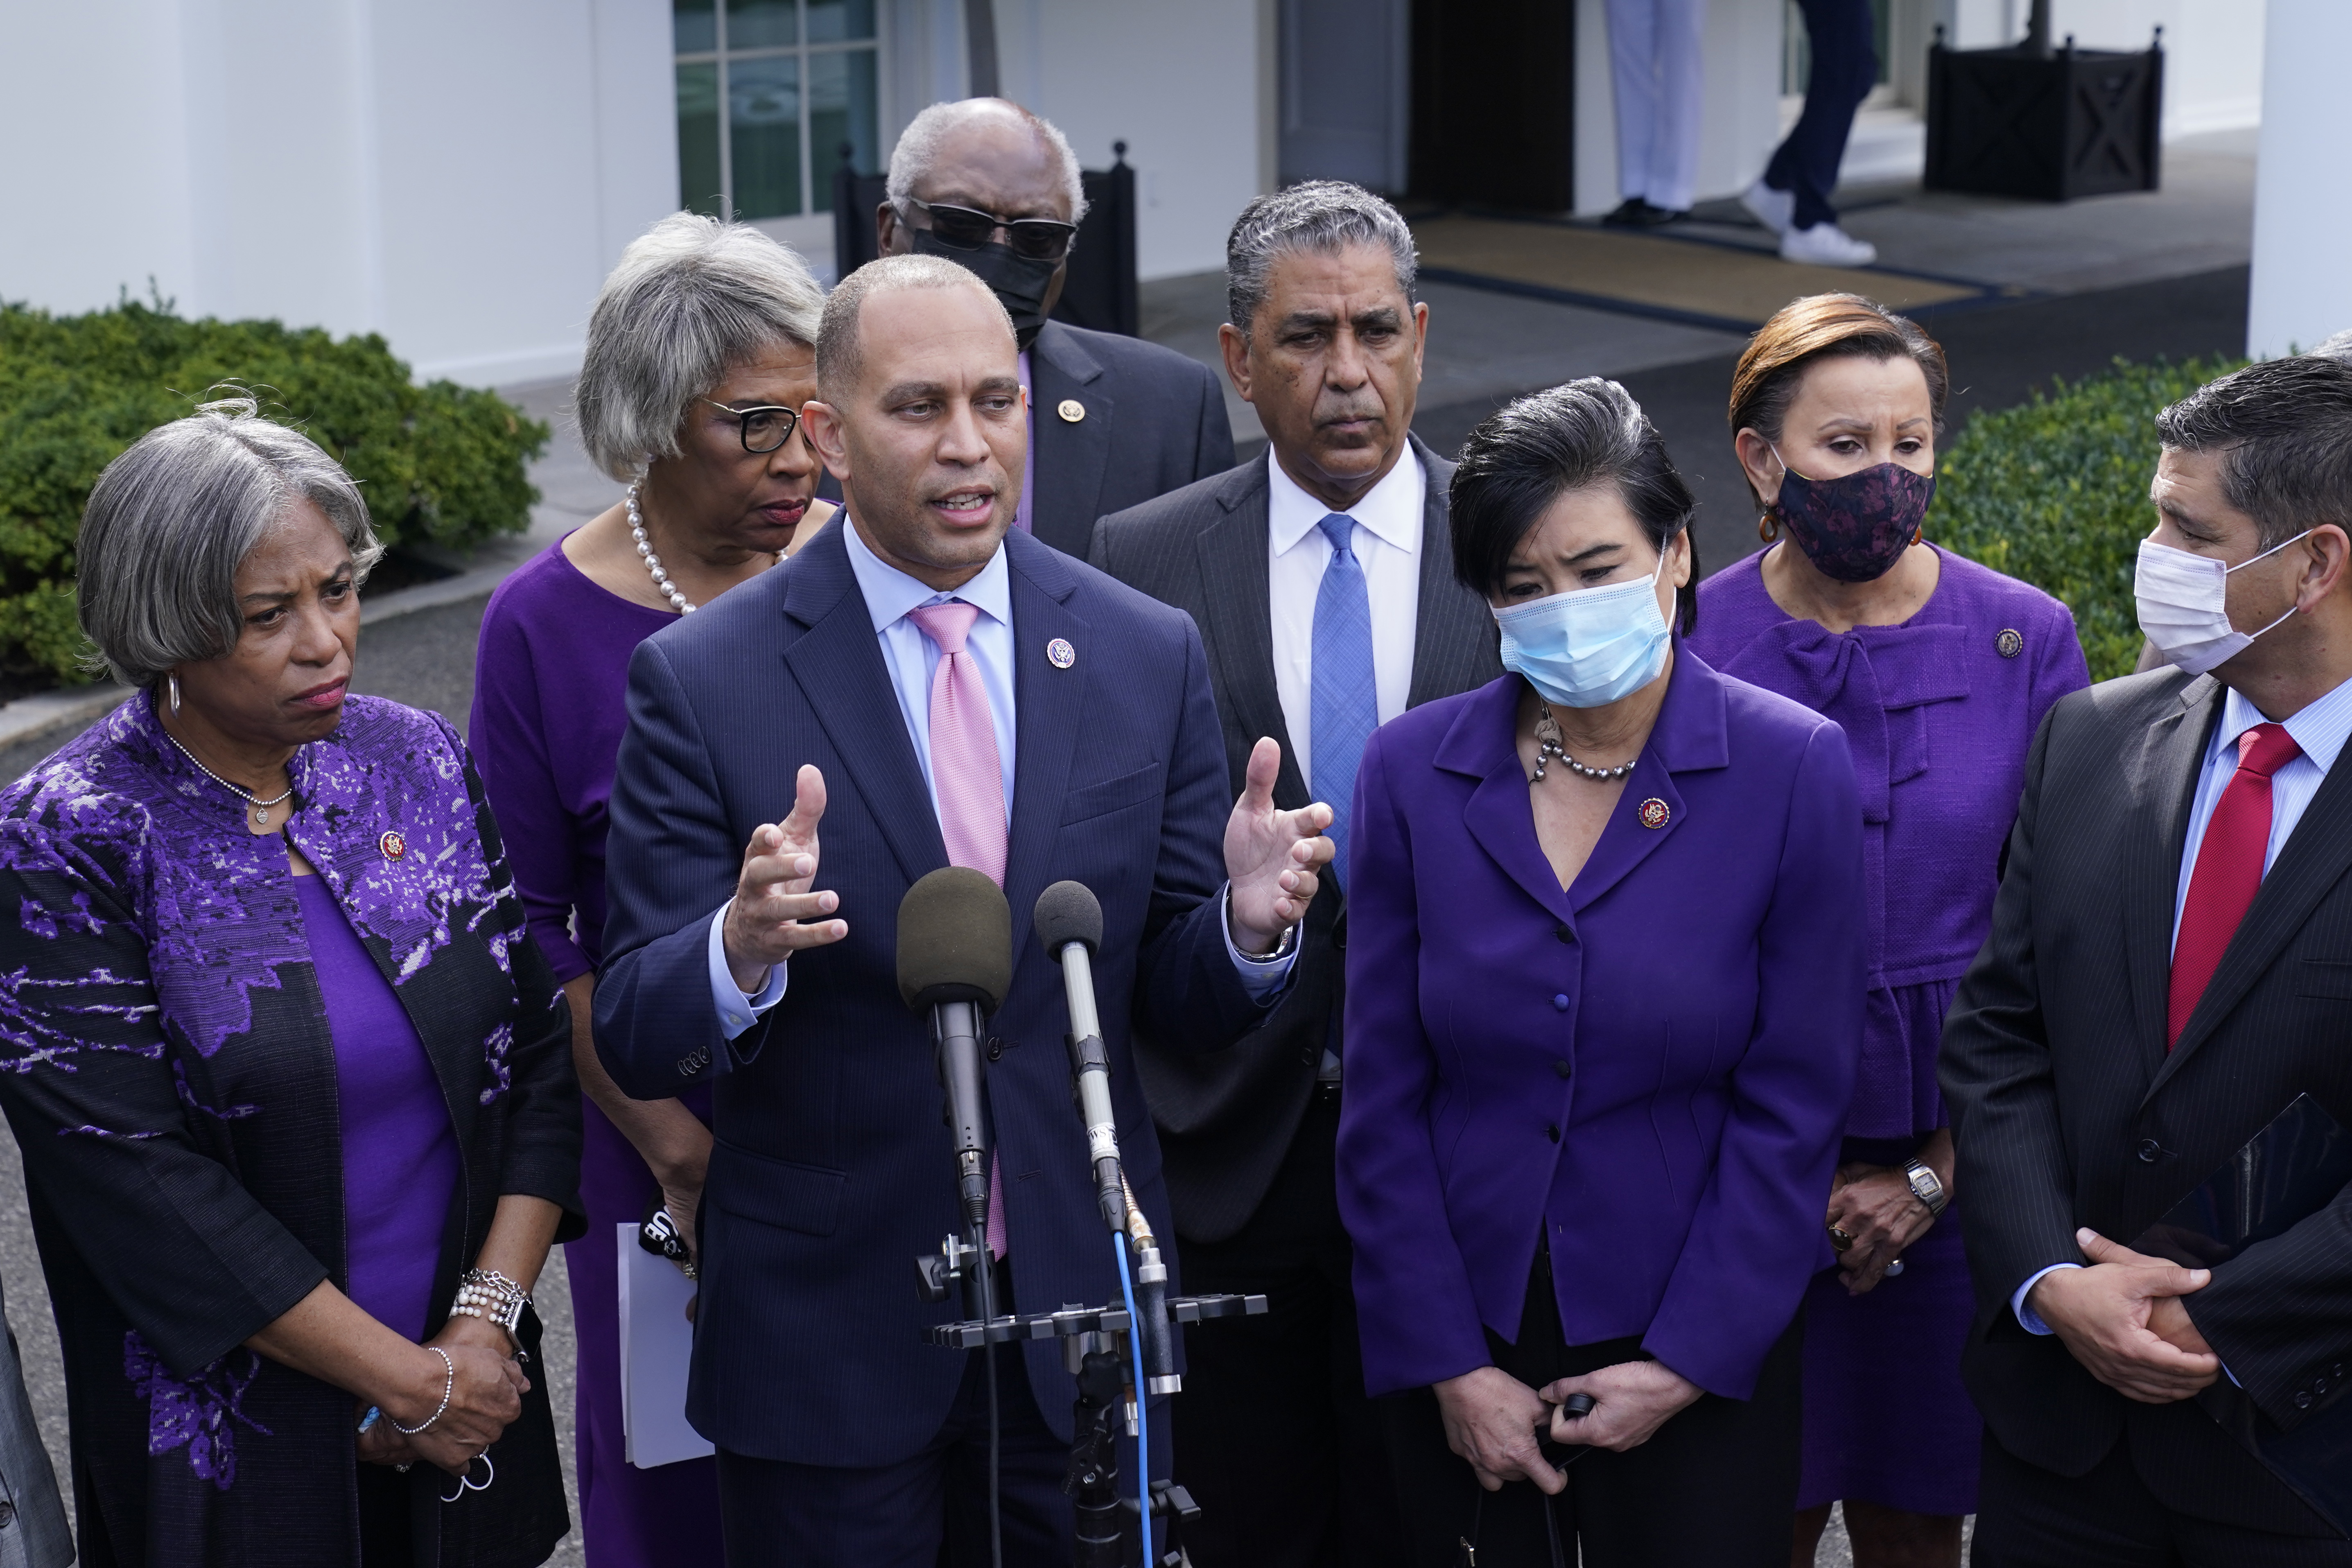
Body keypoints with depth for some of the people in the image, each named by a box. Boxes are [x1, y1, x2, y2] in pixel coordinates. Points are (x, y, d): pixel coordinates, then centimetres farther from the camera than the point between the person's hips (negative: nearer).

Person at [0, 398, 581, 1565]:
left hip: (473, 1384, 4)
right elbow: (134, 1177, -17)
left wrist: (486, 1329, -10)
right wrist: (407, 1377, -16)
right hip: (235, 1448, -4)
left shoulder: (420, 759, -1)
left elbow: (542, 1043, 0)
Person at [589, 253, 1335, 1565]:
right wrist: (743, 949, -31)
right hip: (827, 1337, -2)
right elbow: (635, 1041, -10)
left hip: (1086, 1316, 3)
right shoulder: (706, 681, -8)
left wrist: (1250, 922, -18)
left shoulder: (1149, 655, 0)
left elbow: (1178, 1000, 4)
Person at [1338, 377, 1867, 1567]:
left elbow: (1794, 1100, -7)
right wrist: (1448, 1364, -4)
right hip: (1466, 1333, 2)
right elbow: (1383, 1098, -1)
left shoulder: (1794, 768, -8)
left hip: (1695, 1350, -1)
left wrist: (1687, 1363, -10)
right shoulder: (1411, 770, -3)